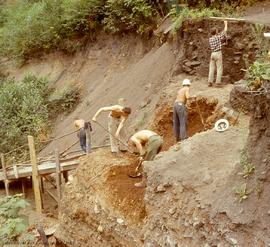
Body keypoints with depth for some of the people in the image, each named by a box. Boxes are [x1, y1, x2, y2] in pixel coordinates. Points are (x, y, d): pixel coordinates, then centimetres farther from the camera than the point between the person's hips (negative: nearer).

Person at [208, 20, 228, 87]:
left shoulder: (210, 39, 6)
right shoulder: (218, 37, -8)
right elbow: (225, 31, 4)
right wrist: (226, 24, 17)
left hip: (212, 54, 5)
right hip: (218, 53, -5)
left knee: (211, 68, 6)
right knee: (219, 68, -2)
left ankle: (210, 82, 2)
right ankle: (218, 82, -7)